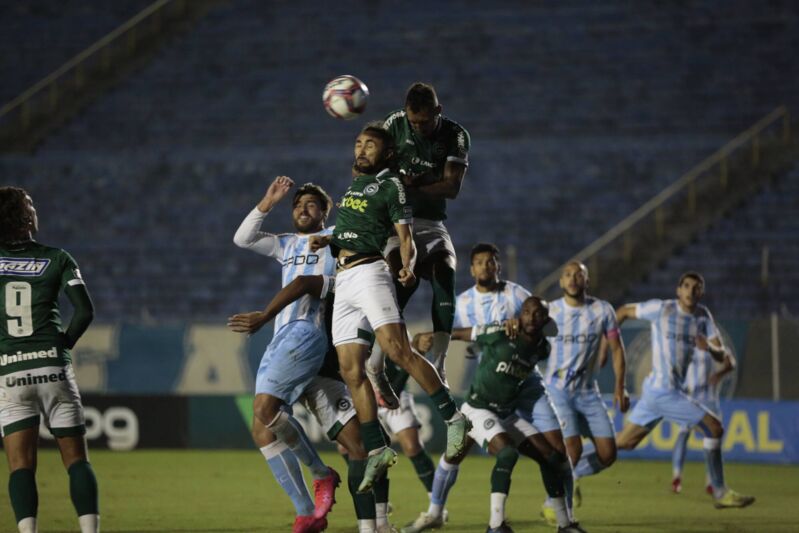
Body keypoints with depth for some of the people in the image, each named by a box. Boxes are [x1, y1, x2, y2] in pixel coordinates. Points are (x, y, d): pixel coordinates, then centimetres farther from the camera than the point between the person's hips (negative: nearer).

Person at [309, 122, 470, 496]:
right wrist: (326, 240, 18)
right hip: (343, 281, 7)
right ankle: (377, 451, -1)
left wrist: (407, 266, -24)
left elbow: (405, 235, -5)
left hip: (369, 272, -7)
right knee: (351, 370, -2)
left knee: (397, 350, -24)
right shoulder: (353, 184, 24)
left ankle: (454, 418, -20)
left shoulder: (390, 184, 3)